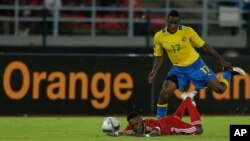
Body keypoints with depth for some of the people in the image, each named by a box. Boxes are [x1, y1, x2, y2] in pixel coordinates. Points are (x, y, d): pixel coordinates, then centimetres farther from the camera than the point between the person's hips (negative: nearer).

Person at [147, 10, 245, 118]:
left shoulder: (187, 31, -18)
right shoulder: (159, 36, -13)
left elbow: (205, 47, -6)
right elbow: (158, 57, 3)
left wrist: (221, 61, -3)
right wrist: (154, 71, -15)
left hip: (196, 65, -1)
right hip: (178, 68, 1)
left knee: (220, 88, -4)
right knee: (164, 93, -20)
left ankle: (229, 72, 29)